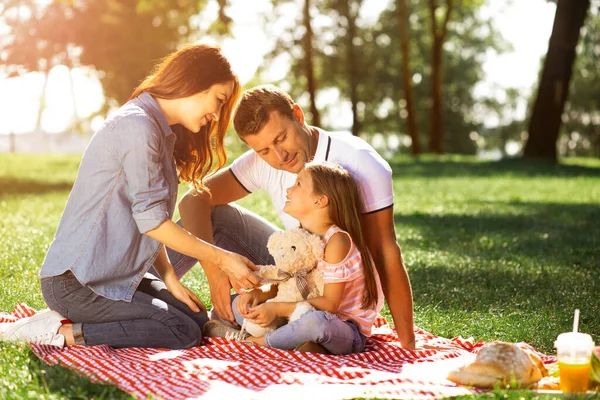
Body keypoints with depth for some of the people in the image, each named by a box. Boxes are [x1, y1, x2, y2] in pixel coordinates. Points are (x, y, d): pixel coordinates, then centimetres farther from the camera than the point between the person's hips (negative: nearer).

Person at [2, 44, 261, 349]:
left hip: (113, 275, 10)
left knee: (197, 318, 5)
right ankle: (63, 332, -10)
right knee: (186, 333, -13)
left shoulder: (161, 131, 14)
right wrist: (222, 259, -13)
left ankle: (69, 321, 7)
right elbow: (150, 219, -19)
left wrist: (170, 279, 0)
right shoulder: (137, 125, -18)